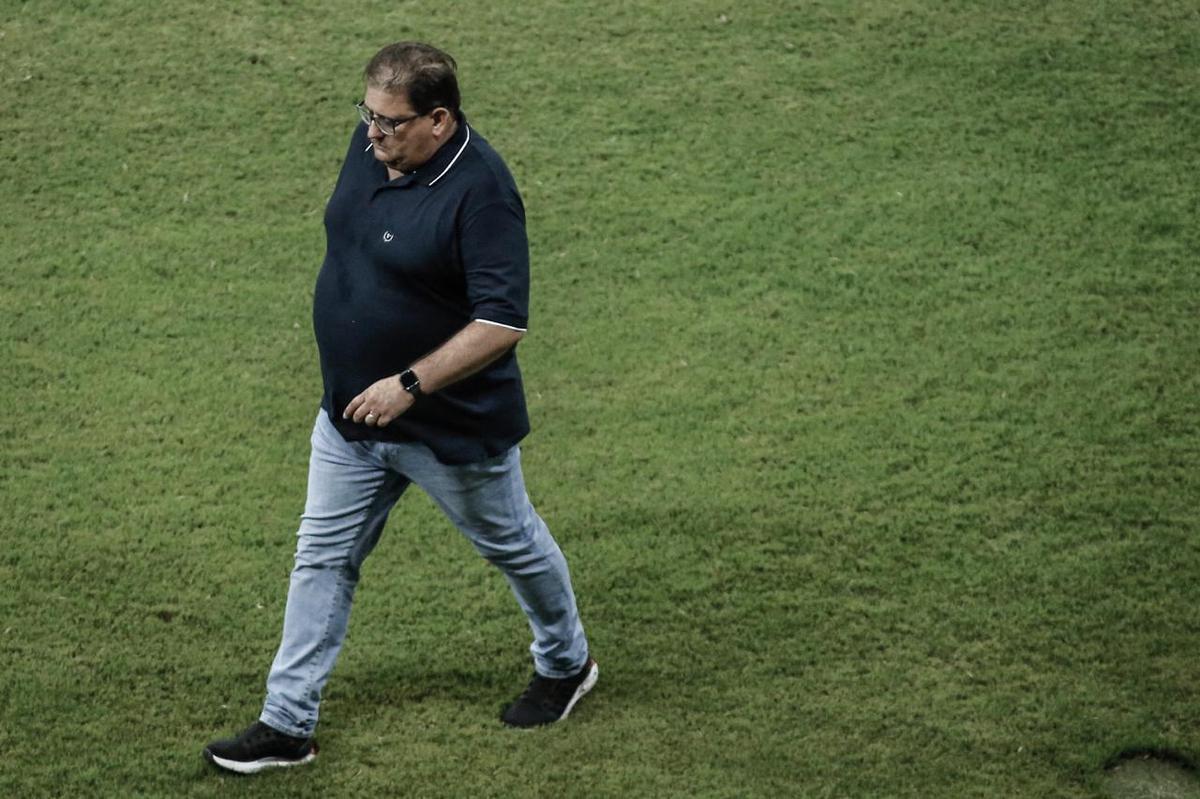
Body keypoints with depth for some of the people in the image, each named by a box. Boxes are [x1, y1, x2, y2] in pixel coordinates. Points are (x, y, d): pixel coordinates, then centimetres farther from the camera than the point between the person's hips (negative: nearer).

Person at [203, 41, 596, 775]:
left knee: (513, 544, 17)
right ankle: (288, 725, 17)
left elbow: (503, 322, -30)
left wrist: (410, 384, -31)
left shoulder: (480, 191, -28)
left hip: (453, 426, -7)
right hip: (352, 413, 7)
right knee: (323, 559, 9)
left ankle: (567, 665, 43)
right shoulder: (371, 143, -5)